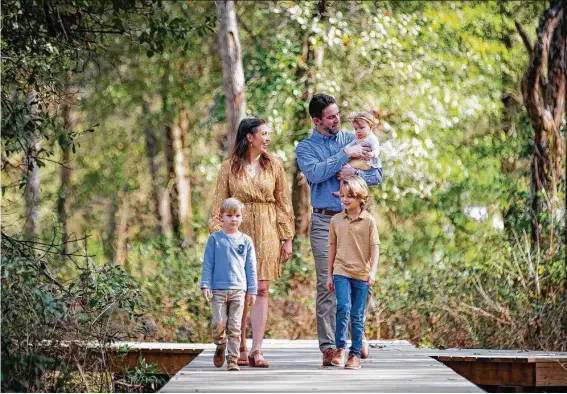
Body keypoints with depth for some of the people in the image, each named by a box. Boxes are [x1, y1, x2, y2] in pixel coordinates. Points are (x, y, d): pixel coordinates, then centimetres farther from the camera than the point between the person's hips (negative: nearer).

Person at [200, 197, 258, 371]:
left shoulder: (246, 241, 9)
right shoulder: (215, 238, 5)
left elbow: (251, 267, 11)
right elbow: (207, 263, 5)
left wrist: (252, 290, 7)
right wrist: (205, 285, -2)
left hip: (239, 289, 1)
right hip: (218, 289, -1)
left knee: (235, 326, -1)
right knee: (219, 324, -6)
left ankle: (233, 358, 4)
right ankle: (220, 346, 23)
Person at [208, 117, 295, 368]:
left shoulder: (274, 167, 8)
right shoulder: (229, 168, 3)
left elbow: (284, 204, 9)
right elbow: (218, 204, 3)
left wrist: (287, 239, 4)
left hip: (267, 234, 1)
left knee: (260, 291, -8)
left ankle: (257, 350, -14)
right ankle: (241, 350, 10)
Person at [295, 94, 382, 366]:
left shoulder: (352, 139, 13)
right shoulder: (305, 147, 6)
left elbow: (377, 175, 7)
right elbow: (315, 173, -16)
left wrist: (353, 172, -11)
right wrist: (345, 155, -14)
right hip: (325, 221, -3)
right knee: (327, 285, -8)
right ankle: (328, 346, -8)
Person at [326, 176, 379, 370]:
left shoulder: (369, 221, 0)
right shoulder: (336, 220, 7)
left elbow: (374, 248, 0)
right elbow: (332, 248, 13)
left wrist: (373, 271, -12)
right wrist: (329, 274, 13)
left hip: (361, 274, -1)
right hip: (341, 271, 1)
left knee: (357, 316, 3)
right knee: (343, 307, -18)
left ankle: (355, 354, 10)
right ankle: (340, 348, -7)